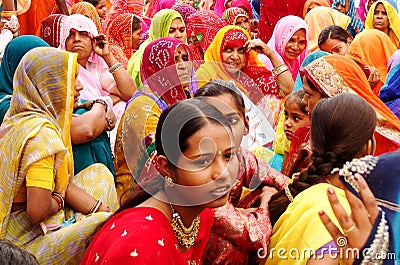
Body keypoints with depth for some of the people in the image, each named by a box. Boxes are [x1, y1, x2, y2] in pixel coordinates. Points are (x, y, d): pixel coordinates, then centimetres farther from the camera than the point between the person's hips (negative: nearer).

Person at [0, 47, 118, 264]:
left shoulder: (22, 120, 7)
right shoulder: (41, 132, -24)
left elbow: (65, 185, 9)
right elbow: (38, 210, -29)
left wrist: (103, 211, 1)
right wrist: (59, 200, -8)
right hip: (30, 244, -10)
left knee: (99, 172, 18)